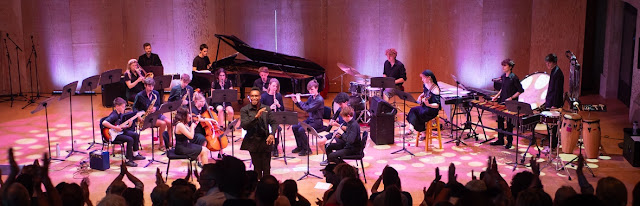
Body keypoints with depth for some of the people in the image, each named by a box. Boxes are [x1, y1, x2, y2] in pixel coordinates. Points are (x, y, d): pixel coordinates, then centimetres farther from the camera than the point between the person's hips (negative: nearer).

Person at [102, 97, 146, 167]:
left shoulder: (120, 114, 7)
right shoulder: (113, 115, -22)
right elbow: (104, 122, -37)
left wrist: (128, 126, -7)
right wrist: (115, 128, -32)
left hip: (120, 131, 10)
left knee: (136, 135, 8)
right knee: (130, 140, -25)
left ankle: (135, 154, 20)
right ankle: (128, 160, -17)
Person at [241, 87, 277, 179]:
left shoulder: (266, 109, 6)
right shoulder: (244, 110, -3)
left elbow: (273, 123, 7)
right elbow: (244, 126, -15)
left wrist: (272, 134, -12)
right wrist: (256, 116, -27)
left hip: (265, 141, 2)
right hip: (253, 142, -2)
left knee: (266, 168, 2)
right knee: (257, 168, 4)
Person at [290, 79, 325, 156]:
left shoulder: (319, 100, -20)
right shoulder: (311, 97, 7)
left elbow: (307, 109, -28)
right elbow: (303, 107, 17)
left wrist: (299, 100, -18)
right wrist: (295, 101, 4)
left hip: (317, 122, -9)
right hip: (309, 119, 9)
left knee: (301, 130, -25)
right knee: (294, 127, 0)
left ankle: (306, 149, -9)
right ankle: (300, 146, 15)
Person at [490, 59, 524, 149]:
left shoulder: (514, 78, -15)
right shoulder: (503, 77, 6)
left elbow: (520, 90, -12)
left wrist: (511, 98, -18)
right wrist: (497, 96, 9)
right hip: (501, 102, 7)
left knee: (509, 122, 3)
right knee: (500, 120, 12)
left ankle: (509, 141, 15)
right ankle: (500, 140, 23)